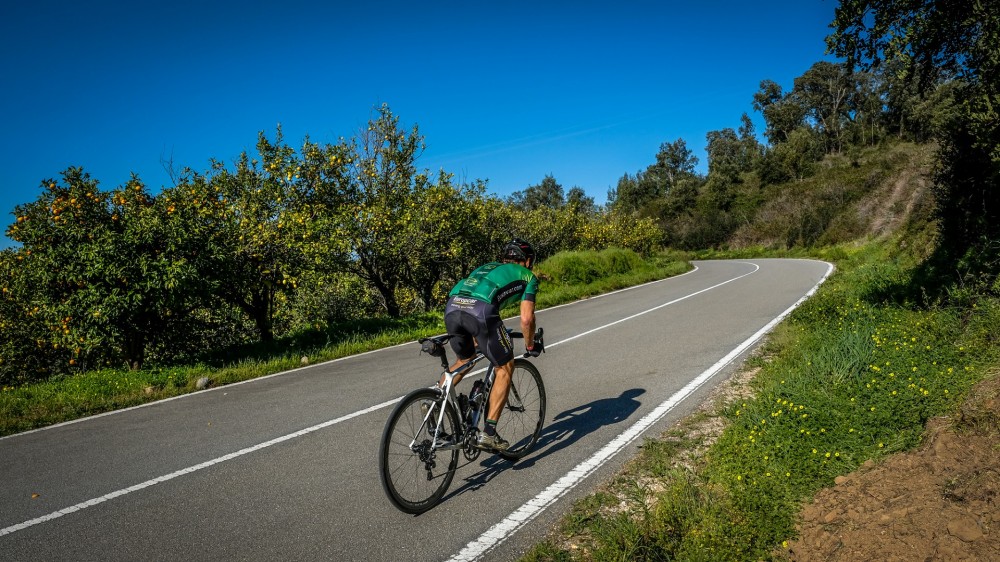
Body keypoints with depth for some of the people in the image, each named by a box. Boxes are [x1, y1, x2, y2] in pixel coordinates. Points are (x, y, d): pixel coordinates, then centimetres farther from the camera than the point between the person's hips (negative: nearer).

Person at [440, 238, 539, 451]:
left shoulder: (487, 266, 39)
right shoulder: (527, 276, 24)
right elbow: (526, 318, 13)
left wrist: (477, 337, 53)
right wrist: (530, 345, 31)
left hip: (452, 306, 6)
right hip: (480, 310, -6)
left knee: (464, 360, 32)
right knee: (505, 368, 14)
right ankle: (488, 433, 10)